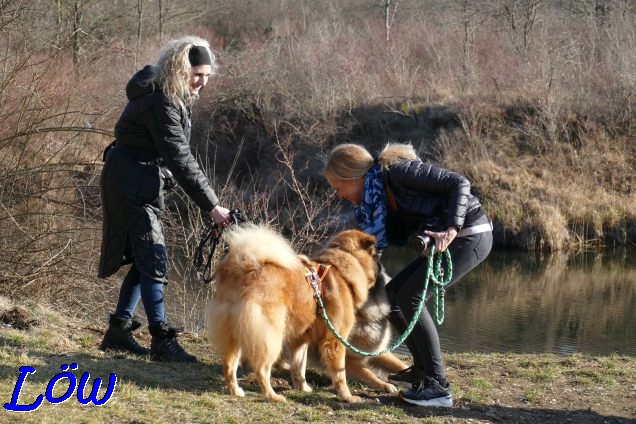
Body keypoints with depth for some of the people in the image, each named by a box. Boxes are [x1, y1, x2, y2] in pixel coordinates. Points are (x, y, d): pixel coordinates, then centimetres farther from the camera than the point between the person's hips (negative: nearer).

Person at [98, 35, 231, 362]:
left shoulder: (175, 96, 7)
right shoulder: (161, 103, -24)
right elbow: (180, 158, -27)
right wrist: (211, 206, -28)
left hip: (146, 184, 10)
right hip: (131, 184, -10)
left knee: (144, 258, 11)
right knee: (153, 258, -12)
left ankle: (118, 331, 18)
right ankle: (162, 341, -13)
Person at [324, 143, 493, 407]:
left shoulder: (397, 170, -17)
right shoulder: (377, 191, 10)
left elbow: (459, 183, -19)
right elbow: (394, 237, 5)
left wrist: (452, 229, -29)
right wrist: (364, 210, -5)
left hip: (470, 235, -9)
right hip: (452, 241, 9)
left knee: (410, 298, -15)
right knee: (392, 295, 8)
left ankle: (438, 387, -15)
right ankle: (422, 368, 19)